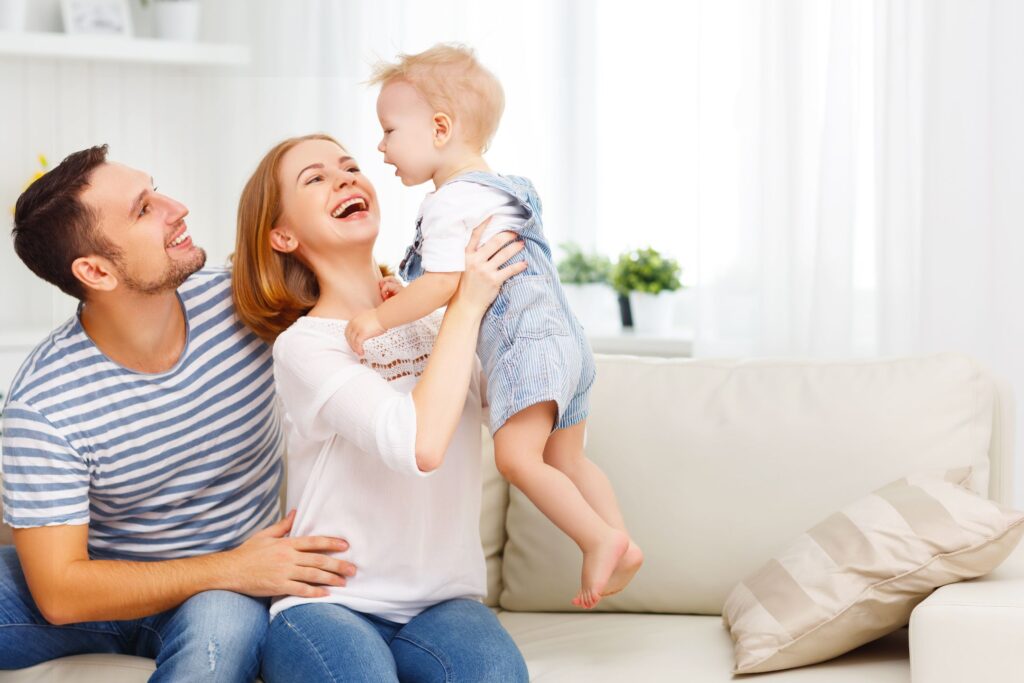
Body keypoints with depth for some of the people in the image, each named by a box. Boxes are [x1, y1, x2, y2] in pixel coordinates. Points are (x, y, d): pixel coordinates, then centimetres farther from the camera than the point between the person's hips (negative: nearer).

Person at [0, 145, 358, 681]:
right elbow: (60, 594, -20)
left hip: (224, 596, 1)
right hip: (105, 591, -1)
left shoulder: (240, 302, -11)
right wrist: (230, 569, -26)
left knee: (223, 624, -36)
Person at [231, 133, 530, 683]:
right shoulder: (302, 345, -8)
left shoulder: (433, 317, 10)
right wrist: (467, 305, -17)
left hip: (443, 599, 4)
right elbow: (420, 446, -25)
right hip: (327, 602, -3)